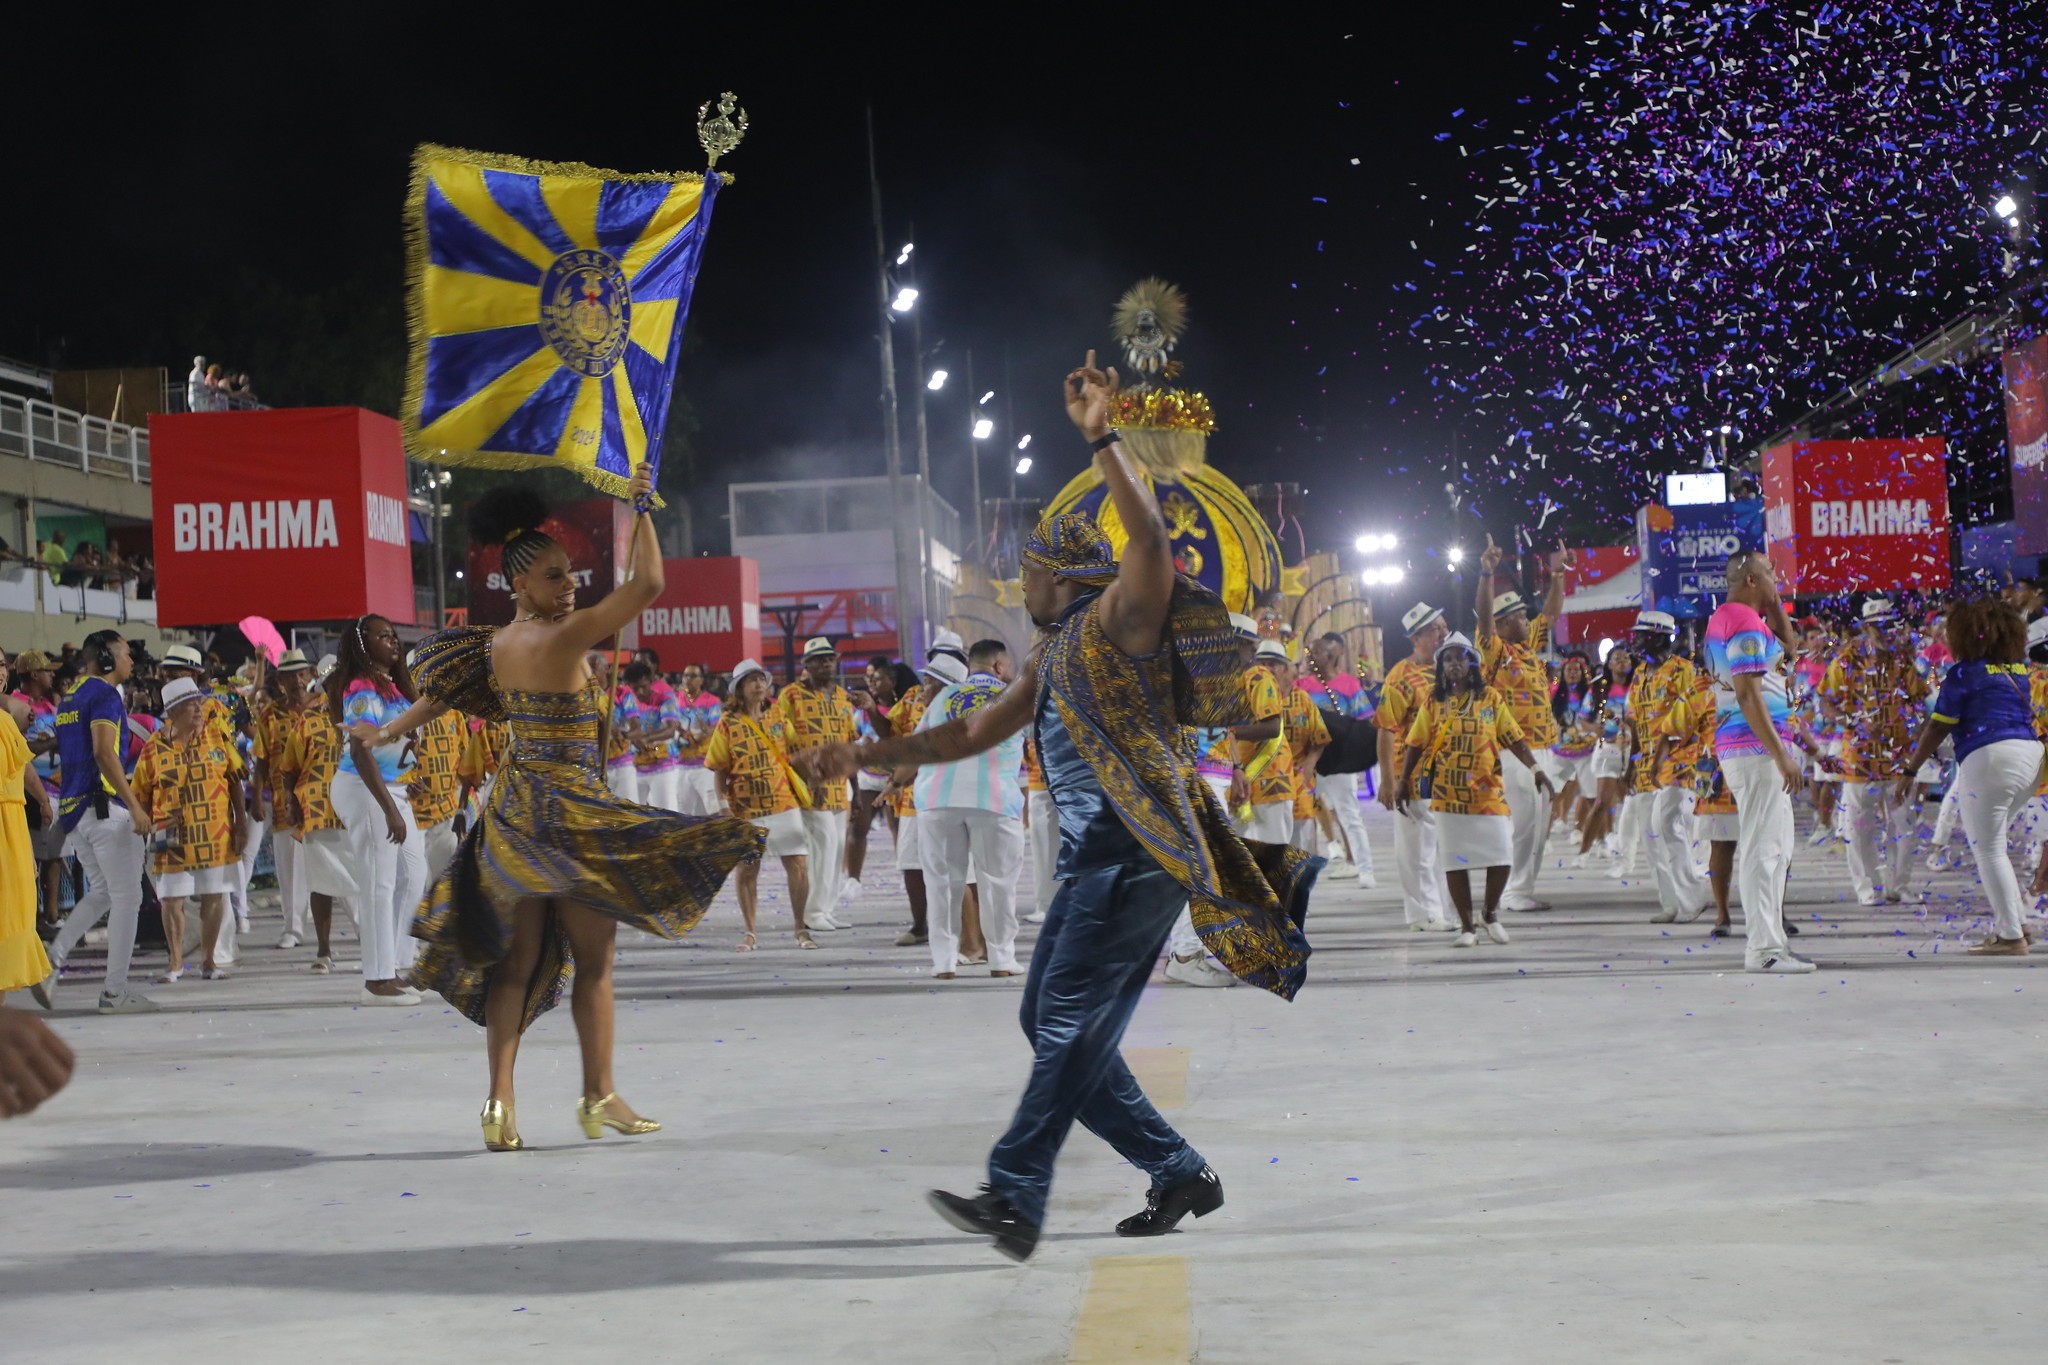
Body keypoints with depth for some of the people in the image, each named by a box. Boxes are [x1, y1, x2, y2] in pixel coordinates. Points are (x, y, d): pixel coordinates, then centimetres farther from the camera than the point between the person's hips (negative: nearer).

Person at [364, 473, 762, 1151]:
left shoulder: (495, 645, 5)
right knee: (593, 959, 5)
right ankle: (599, 1096, 12)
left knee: (516, 959, 8)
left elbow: (440, 695, 16)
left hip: (514, 809, 7)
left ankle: (501, 1100, 3)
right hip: (570, 810, -7)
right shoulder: (566, 637, -16)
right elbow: (647, 585, -20)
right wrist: (641, 510, -10)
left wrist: (384, 735, 29)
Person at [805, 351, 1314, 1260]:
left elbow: (1149, 540, -25)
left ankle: (1014, 1199, -21)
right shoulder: (1053, 656, 22)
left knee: (1072, 1022, -15)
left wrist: (1101, 440, -29)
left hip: (1135, 855, -10)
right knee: (1050, 1023, 8)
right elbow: (971, 735, 29)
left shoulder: (1117, 622, -5)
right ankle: (1178, 1173, 13)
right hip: (1092, 857, 10)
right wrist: (868, 758, 27)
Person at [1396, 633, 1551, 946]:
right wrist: (1403, 782, 5)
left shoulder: (1490, 697, 5)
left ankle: (1491, 912, 20)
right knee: (1454, 861, 1)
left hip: (1488, 791, 0)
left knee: (1501, 856, -5)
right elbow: (1416, 744, 9)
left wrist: (1534, 768, -6)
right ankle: (1467, 926, 12)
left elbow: (1513, 738, 4)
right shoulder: (1434, 703, 6)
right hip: (1447, 794, 0)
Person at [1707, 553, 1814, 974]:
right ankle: (1764, 948, -10)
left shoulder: (1721, 618, 16)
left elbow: (1786, 646, 30)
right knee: (1763, 847, -10)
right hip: (1756, 747, -11)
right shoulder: (1747, 624, -15)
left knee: (1777, 846, 16)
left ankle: (1770, 941, 20)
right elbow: (1748, 695, -21)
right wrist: (1782, 755, -21)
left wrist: (1774, 605, 16)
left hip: (1737, 745, 11)